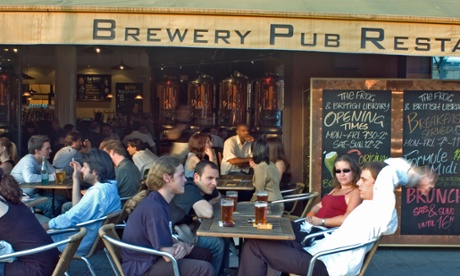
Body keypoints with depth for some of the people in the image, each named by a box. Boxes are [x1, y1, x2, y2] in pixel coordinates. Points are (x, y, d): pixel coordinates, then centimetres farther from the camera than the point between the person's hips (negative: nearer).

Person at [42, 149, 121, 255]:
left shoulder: (97, 192, -25)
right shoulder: (110, 187, 3)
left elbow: (70, 218, -21)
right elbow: (78, 209, 11)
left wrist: (43, 226, -8)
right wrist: (76, 179, 11)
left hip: (83, 245, -9)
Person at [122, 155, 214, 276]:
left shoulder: (160, 201, 5)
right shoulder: (154, 208, -26)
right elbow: (169, 255, -26)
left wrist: (179, 245, -7)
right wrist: (186, 249, -5)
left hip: (150, 257, 10)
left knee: (205, 255, 16)